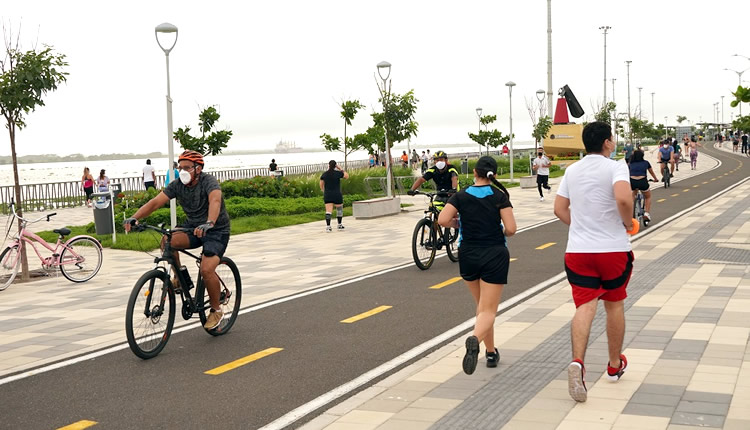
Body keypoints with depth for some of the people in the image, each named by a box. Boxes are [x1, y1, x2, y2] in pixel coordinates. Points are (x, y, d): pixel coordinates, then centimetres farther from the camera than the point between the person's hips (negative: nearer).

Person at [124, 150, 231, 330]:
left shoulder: (209, 182, -22)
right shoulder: (177, 185, -6)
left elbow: (215, 201, -42)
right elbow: (155, 202, -15)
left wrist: (209, 224, -62)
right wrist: (134, 217, -32)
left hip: (217, 230, -5)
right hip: (193, 227, 5)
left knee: (206, 270, -24)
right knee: (168, 241, -25)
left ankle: (216, 310, 0)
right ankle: (180, 278, -2)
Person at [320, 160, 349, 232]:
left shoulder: (324, 174, 1)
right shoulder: (338, 173, -8)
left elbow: (321, 185, 7)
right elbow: (347, 176, 7)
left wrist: (324, 191, 23)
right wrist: (341, 169, 10)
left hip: (327, 195, 2)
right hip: (337, 195, -2)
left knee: (328, 211, -1)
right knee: (339, 209, 17)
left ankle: (328, 226, -12)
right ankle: (339, 225, 24)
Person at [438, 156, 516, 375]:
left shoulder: (461, 196, -1)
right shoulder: (500, 196, -4)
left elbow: (442, 220, -13)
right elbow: (511, 229, -12)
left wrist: (459, 224, 7)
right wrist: (500, 233, 11)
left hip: (468, 255, 3)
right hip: (495, 255, -2)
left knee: (482, 306, 21)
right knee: (488, 310, -4)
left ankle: (491, 352, 27)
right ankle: (474, 338, -34)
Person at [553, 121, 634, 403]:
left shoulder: (572, 171, 8)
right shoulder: (615, 167, -9)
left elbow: (559, 209, 10)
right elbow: (623, 198, -27)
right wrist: (629, 222, -9)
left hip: (578, 250, 3)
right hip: (614, 249, -3)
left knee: (585, 307, -3)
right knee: (614, 305, 16)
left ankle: (577, 361, -27)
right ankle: (615, 365, 29)